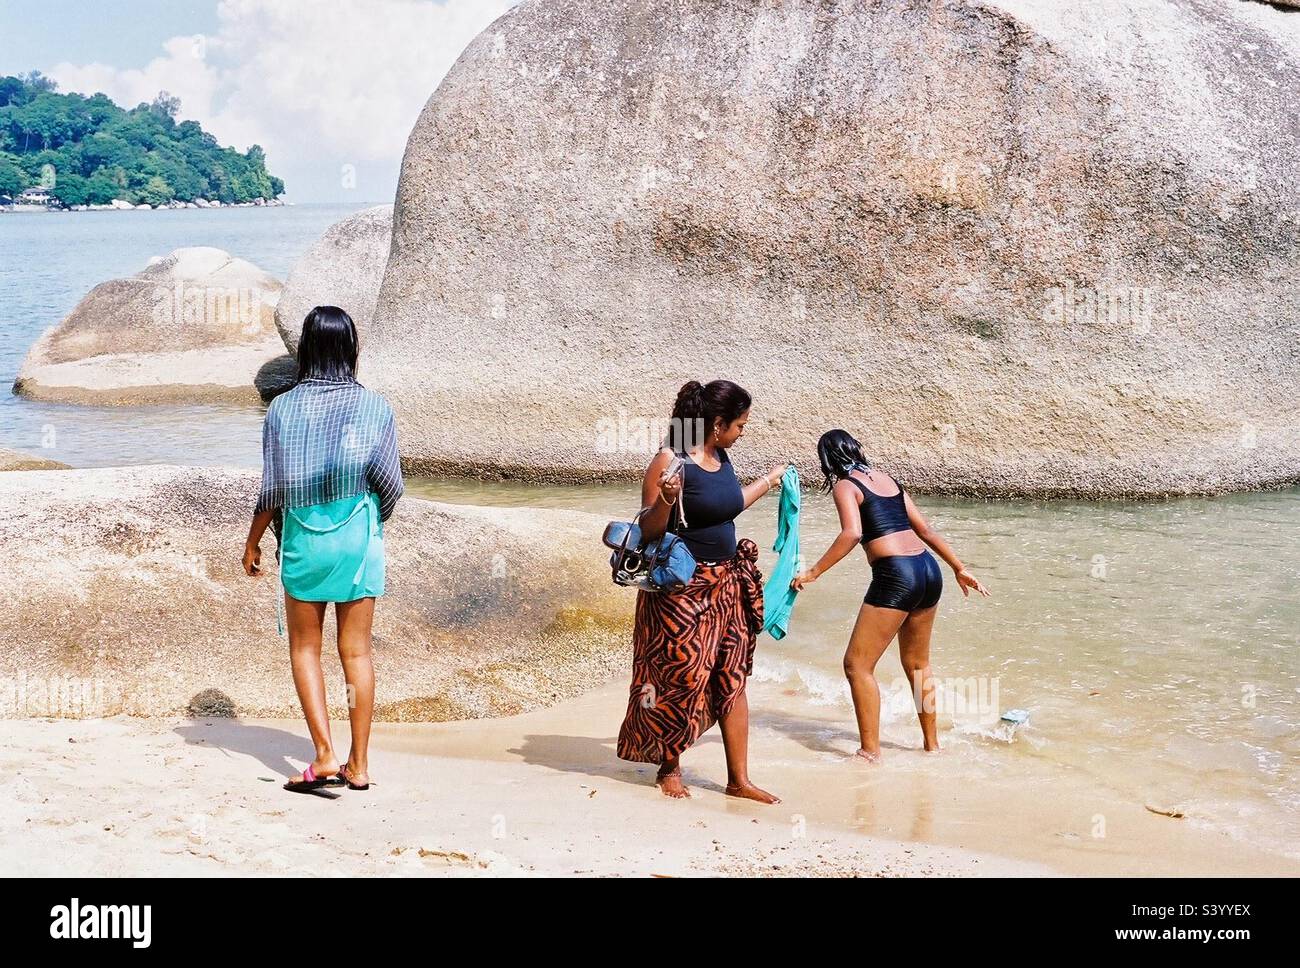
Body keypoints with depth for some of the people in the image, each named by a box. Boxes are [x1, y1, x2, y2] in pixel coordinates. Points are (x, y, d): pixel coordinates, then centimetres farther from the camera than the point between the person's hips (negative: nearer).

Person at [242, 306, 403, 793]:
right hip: (358, 535, 1)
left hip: (303, 536, -1)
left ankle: (324, 755, 0)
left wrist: (252, 542, 11)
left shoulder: (282, 408, -3)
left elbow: (273, 490, -3)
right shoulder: (374, 406, -3)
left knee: (304, 648, 11)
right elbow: (390, 483, -5)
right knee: (357, 651, 7)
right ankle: (358, 764, 11)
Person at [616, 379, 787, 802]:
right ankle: (670, 768, 24)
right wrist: (665, 501, -34)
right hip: (681, 589, -7)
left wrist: (770, 480, 38)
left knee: (733, 680, 7)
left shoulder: (721, 458, 7)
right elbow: (648, 531, -15)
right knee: (680, 680, 4)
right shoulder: (670, 462, -17)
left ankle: (739, 780, 14)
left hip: (726, 584, 7)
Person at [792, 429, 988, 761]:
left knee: (857, 665, 1)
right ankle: (932, 744, 32)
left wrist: (813, 573, -17)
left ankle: (870, 752, -1)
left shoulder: (845, 485, -2)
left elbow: (852, 533, -19)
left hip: (895, 578, -8)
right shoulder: (888, 479, 19)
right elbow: (925, 529, 20)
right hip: (929, 571, 8)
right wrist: (959, 569, 24)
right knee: (917, 665, 23)